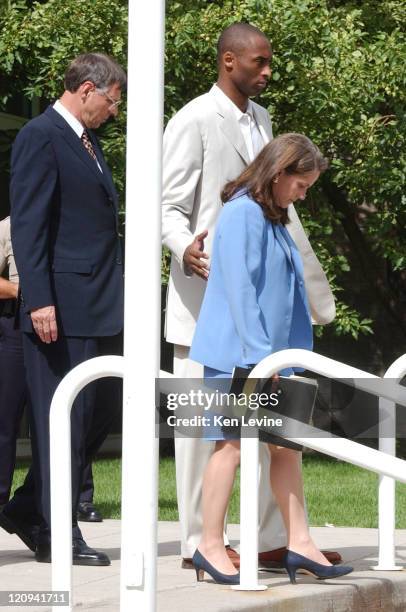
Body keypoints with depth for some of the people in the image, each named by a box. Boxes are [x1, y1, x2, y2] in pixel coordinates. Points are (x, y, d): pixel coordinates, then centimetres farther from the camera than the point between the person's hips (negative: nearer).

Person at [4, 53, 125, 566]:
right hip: (59, 307, -9)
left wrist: (116, 292, 17)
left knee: (87, 418, 11)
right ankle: (56, 536, 1)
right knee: (60, 419, -4)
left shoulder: (87, 142, 19)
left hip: (92, 306, 9)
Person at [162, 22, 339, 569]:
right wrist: (185, 247, -31)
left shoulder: (260, 120, 16)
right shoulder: (193, 122, -9)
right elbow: (169, 206, -11)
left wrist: (306, 275, 24)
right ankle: (199, 543, 3)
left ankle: (275, 540, 13)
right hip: (208, 293, -8)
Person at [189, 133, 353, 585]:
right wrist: (258, 355, -20)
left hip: (269, 356, 9)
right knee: (235, 443, -6)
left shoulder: (273, 219, 16)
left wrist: (276, 356, 15)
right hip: (238, 355, -9)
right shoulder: (242, 213, -14)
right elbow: (240, 288, -19)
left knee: (285, 443, 7)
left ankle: (299, 544, 8)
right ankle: (210, 547, 0)